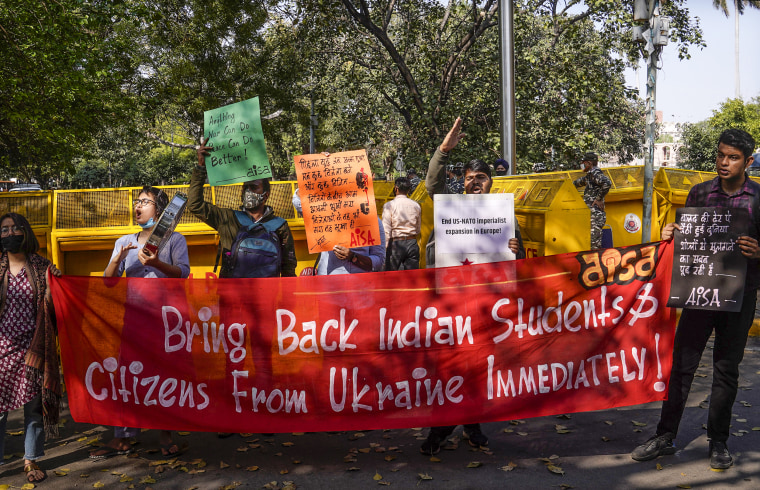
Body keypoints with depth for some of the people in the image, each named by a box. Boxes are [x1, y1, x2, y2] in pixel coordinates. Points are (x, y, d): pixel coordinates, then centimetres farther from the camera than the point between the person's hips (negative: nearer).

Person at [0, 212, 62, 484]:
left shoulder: (42, 267, 3)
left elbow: (50, 308, 2)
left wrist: (50, 285, -12)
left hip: (32, 347, 0)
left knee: (34, 406, 7)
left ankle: (31, 461, 21)